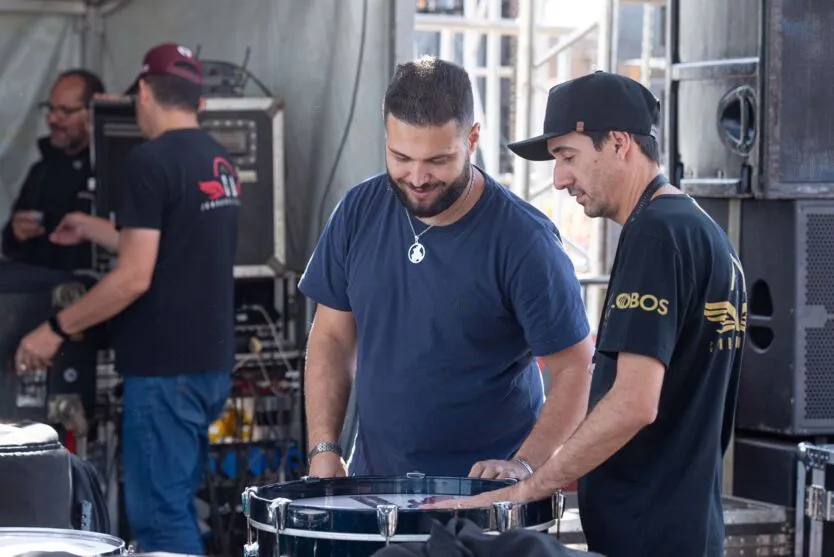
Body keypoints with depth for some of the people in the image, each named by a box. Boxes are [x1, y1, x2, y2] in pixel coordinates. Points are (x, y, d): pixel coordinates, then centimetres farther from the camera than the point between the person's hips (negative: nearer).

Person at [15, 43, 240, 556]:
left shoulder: (150, 162, -14)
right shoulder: (220, 163, 11)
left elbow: (135, 278, -19)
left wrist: (57, 329, -9)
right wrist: (92, 230, 35)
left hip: (166, 368, -9)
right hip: (210, 362, 9)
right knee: (176, 506, 16)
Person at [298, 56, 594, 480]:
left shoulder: (523, 240, -16)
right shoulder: (360, 213, -2)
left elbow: (575, 369, -12)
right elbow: (333, 337, 8)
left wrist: (525, 463, -24)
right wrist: (324, 449, -2)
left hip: (485, 489, -4)